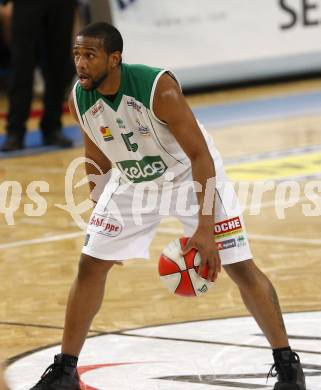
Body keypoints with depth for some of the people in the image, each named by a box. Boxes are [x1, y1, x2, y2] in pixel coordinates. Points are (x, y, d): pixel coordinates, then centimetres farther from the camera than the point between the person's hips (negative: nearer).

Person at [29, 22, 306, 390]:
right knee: (90, 265, 1)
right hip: (132, 181, 5)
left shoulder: (159, 87, -33)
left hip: (190, 174, -5)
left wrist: (205, 227, -34)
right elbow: (97, 156, 3)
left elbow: (200, 155, -30)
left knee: (239, 266, -8)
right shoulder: (79, 99, -17)